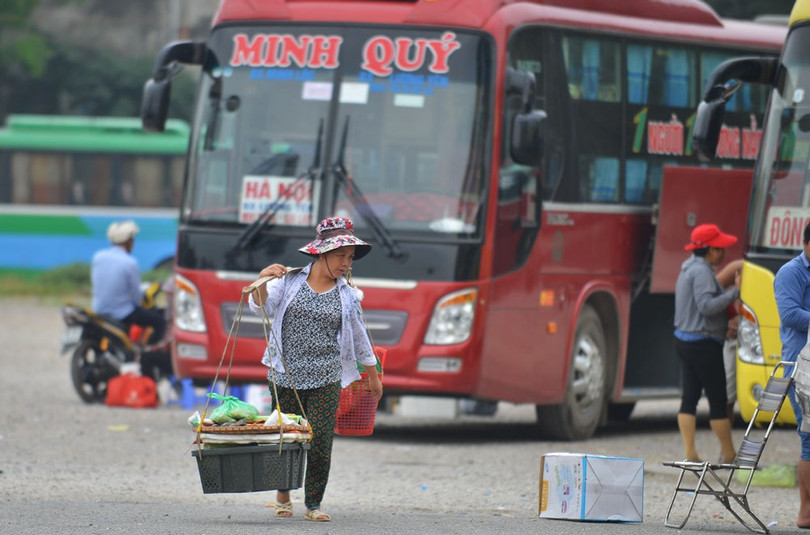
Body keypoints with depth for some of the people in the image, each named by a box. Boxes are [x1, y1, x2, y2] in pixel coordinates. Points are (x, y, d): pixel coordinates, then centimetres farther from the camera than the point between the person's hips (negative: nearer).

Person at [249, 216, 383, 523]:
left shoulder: (347, 295, 8)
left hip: (326, 380, 1)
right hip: (286, 376, -1)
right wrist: (262, 281, -25)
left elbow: (359, 337, 18)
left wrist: (373, 376, 24)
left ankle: (313, 505, 5)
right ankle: (283, 492, 31)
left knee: (320, 442, -7)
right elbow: (261, 307, -5)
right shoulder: (290, 281, 2)